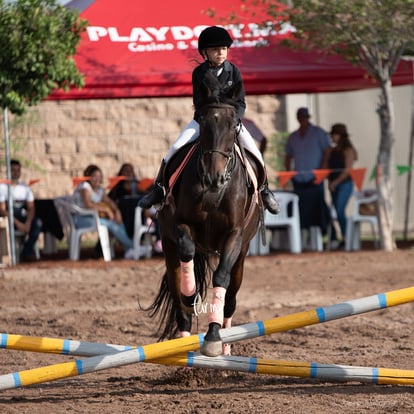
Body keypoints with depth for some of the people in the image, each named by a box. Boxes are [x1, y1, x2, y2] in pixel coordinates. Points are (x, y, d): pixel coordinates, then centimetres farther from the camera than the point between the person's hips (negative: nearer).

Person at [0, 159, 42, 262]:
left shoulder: (25, 188, 10)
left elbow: (31, 208, 3)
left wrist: (28, 223, -18)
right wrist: (17, 223, -22)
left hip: (21, 217, 4)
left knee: (37, 223, -26)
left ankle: (27, 251, -18)